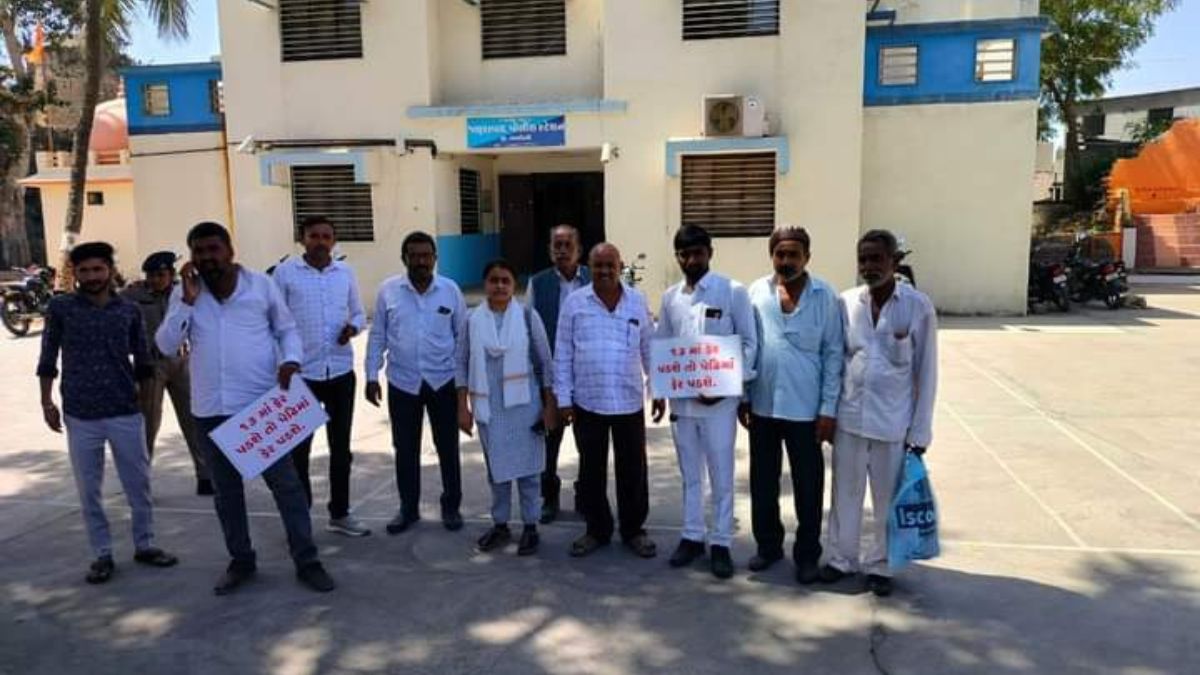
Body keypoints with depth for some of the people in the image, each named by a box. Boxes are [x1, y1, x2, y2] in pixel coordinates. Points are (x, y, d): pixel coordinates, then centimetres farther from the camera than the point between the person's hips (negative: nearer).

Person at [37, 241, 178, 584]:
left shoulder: (129, 311, 4)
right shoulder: (60, 308, 0)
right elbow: (48, 359, 5)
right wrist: (47, 402, 1)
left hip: (126, 413, 1)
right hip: (80, 416, -1)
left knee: (139, 484, 8)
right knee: (89, 491, 8)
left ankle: (144, 545, 23)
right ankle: (102, 555, 20)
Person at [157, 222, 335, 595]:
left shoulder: (262, 284, -1)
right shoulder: (183, 293, 4)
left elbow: (287, 329, 5)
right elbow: (167, 346, -5)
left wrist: (290, 360, -15)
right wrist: (189, 299, -14)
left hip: (262, 403, -2)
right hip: (212, 409, 3)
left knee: (285, 483, 1)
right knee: (226, 490, 14)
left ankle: (306, 561, 11)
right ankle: (241, 560, 30)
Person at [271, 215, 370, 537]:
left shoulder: (346, 273, 5)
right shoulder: (285, 272, -4)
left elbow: (358, 312, 14)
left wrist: (353, 326, -9)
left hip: (341, 372, 3)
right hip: (301, 373, -3)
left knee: (341, 447, 13)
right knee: (298, 447, 6)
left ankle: (340, 513, 27)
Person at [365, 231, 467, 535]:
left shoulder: (450, 290, -3)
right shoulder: (388, 290, -2)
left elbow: (462, 335, 2)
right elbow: (377, 336, 3)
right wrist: (372, 376, 0)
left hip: (443, 381, 0)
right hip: (402, 382, 1)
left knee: (448, 447, 10)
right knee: (405, 448, 10)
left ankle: (451, 506, 25)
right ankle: (408, 508, 26)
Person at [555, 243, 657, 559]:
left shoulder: (638, 301, 2)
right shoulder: (574, 302, -2)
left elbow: (650, 349, 8)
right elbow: (562, 355, 0)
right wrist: (563, 399, -2)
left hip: (629, 402, 1)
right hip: (587, 402, 0)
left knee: (633, 470, 9)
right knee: (591, 470, 11)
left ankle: (633, 530, 25)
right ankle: (596, 530, 26)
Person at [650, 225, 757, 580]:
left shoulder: (733, 292, -6)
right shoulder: (670, 297, 7)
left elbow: (749, 343, -6)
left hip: (719, 399, -4)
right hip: (681, 399, 4)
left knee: (721, 476, 5)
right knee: (689, 474, 14)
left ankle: (721, 543, 17)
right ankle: (692, 536, 27)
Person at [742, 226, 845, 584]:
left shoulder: (825, 296, -5)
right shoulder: (756, 292, 1)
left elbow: (833, 355, -4)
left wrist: (829, 408, -7)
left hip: (805, 408, -2)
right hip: (763, 405, 3)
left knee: (808, 486, 8)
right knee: (763, 482, 14)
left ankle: (807, 554, 24)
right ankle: (768, 545, 31)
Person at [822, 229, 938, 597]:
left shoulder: (919, 306, -9)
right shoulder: (846, 303, -2)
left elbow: (926, 373, -5)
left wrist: (920, 431, -5)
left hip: (893, 420, -2)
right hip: (850, 416, 2)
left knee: (888, 498, 11)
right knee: (845, 493, 14)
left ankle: (880, 564, 29)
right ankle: (841, 557, 30)